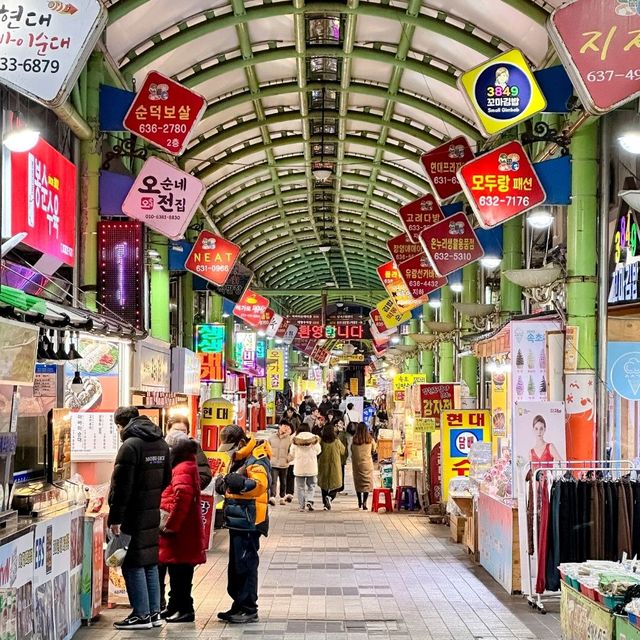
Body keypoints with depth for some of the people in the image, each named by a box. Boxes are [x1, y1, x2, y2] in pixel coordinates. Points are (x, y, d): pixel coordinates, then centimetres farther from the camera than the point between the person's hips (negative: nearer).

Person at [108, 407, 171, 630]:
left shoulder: (130, 445, -16)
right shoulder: (161, 443, 11)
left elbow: (121, 486, -18)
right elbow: (166, 479, 18)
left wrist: (115, 517, -16)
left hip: (134, 517, -8)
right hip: (153, 514, 8)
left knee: (133, 565, -1)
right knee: (150, 563, 14)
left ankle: (141, 615, 1)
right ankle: (154, 612, 18)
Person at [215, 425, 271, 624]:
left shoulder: (257, 460, -14)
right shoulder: (238, 459, 18)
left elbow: (260, 484, -31)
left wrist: (241, 483, -50)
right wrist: (222, 484, 2)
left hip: (249, 522, -10)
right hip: (237, 520, 10)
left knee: (246, 565, -7)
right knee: (235, 565, 15)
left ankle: (249, 610, 0)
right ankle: (239, 606, 24)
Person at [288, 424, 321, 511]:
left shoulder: (295, 440, -5)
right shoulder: (314, 439, -4)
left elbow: (291, 454, 3)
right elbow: (318, 451, 9)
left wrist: (288, 460, 24)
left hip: (299, 467, 0)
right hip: (311, 467, 0)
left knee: (300, 487, 8)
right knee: (311, 485, 13)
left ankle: (302, 505, 6)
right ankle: (309, 501, -8)